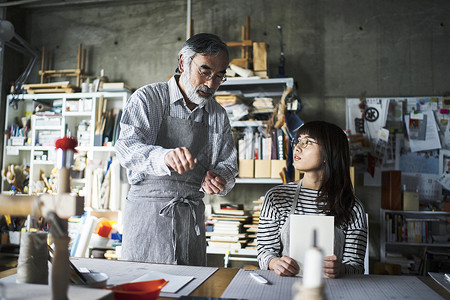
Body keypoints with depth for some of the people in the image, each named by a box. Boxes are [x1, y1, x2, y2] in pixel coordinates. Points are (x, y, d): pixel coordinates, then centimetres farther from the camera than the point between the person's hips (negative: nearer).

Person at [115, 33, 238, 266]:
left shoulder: (219, 116, 11)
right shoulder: (148, 98, -3)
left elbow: (228, 165, 12)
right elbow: (126, 147, -16)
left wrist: (218, 179, -12)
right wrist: (164, 157, -37)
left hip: (192, 217, 4)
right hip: (148, 211, -3)